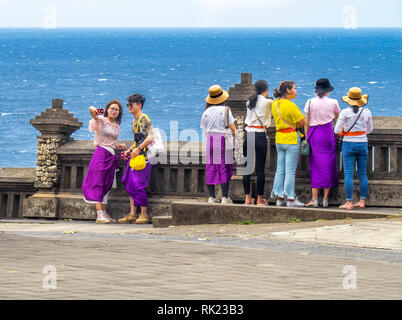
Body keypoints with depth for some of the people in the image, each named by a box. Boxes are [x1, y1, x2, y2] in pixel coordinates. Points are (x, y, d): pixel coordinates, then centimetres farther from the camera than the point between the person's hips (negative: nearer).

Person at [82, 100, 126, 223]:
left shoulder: (117, 127, 18)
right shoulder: (101, 120, -2)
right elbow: (94, 114, -23)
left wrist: (119, 146, 8)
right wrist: (93, 111, -46)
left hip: (111, 156, 7)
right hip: (101, 153, -7)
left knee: (106, 185, 8)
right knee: (98, 184, -9)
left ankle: (104, 214, 11)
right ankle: (99, 215, -14)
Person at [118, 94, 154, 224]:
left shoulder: (144, 119, -11)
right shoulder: (135, 121, 19)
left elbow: (150, 137, -21)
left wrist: (138, 149, -20)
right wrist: (129, 150, 16)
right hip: (134, 156, 10)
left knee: (139, 186, -9)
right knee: (131, 185, 7)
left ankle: (144, 215, -3)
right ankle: (132, 214, 10)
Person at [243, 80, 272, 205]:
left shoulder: (249, 102, 10)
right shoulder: (267, 102, -5)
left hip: (248, 135, 4)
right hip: (260, 136, -4)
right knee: (260, 168, 1)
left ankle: (247, 198, 6)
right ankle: (260, 198, 4)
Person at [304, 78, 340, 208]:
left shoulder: (310, 102, -1)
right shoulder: (333, 102, -1)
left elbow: (306, 122, 1)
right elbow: (337, 116, 19)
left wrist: (306, 138, 7)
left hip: (313, 134, 1)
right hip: (328, 133, -1)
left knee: (315, 166, 4)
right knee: (328, 165, 6)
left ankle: (314, 199, -1)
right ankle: (325, 199, 4)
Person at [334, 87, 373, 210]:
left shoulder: (345, 112, -10)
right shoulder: (367, 112, -1)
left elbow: (337, 130, -9)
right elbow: (370, 130, 11)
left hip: (348, 144, -3)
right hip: (362, 143, 3)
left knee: (348, 174, -2)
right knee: (362, 173, 11)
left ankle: (349, 202, -5)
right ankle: (362, 201, 12)